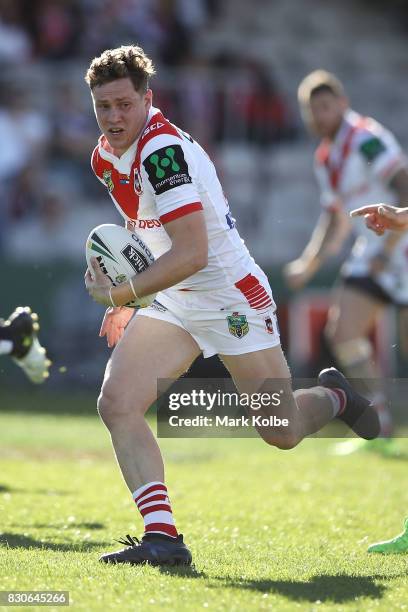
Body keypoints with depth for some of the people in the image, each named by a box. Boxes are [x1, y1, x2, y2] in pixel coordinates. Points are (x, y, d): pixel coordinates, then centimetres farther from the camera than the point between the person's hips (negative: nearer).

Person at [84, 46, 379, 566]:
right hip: (171, 306, 8)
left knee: (283, 434, 3)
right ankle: (162, 536, -15)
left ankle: (332, 396, 38)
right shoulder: (106, 157, 3)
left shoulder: (164, 149, -26)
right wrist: (125, 298, 17)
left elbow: (192, 254, -31)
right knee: (116, 405, -15)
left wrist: (121, 293, -27)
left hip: (231, 298, -7)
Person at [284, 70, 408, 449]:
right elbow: (335, 218, 23)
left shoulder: (367, 139, -16)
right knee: (342, 333, -3)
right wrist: (308, 265, 13)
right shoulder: (325, 158, 12)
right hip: (371, 250, 9)